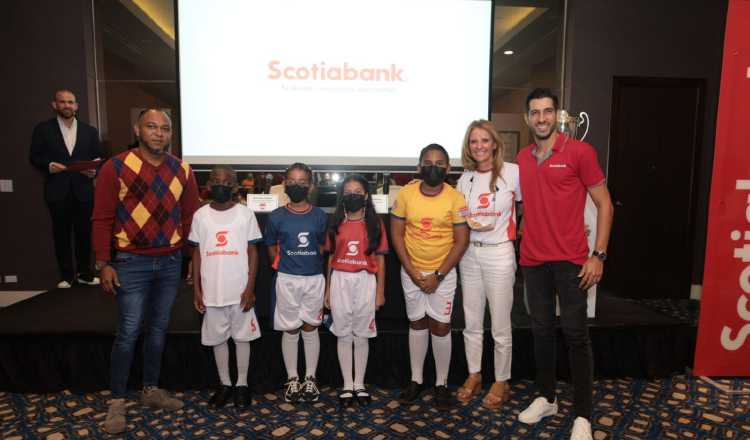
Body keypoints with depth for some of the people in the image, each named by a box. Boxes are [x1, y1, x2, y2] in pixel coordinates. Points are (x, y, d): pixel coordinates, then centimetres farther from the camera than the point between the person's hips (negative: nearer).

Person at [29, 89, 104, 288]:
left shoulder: (90, 131, 9)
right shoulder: (43, 129, 5)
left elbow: (99, 158, 9)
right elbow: (34, 156, 4)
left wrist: (94, 170, -10)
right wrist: (48, 166, -15)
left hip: (83, 190, 1)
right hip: (58, 191, -1)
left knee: (84, 233, 6)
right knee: (61, 234, 6)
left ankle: (84, 273, 16)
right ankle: (66, 276, 15)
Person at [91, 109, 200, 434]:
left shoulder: (182, 171, 2)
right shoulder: (116, 167, -8)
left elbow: (189, 215, 10)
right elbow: (102, 219, -7)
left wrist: (182, 251, 4)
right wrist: (104, 263, -9)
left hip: (170, 262, 4)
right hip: (131, 262, -3)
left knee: (159, 329, 14)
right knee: (128, 333, 1)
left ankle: (151, 390, 30)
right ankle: (117, 401, 18)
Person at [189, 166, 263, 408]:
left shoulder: (246, 214, -4)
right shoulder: (200, 215, 1)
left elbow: (252, 252, -2)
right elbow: (197, 253, 6)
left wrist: (250, 288, -7)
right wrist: (197, 289, 2)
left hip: (240, 290, -2)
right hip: (211, 291, 2)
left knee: (242, 337, 9)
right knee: (218, 338, 13)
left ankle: (242, 384, 23)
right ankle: (225, 384, 29)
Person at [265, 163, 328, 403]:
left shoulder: (319, 216, 0)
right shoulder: (276, 216, -2)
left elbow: (322, 247, 10)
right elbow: (272, 249, 6)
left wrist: (311, 264, 4)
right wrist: (285, 266, 2)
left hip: (314, 279, 1)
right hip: (287, 280, -1)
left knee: (310, 328, 10)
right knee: (290, 330, 8)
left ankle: (310, 379, 22)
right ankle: (292, 379, 23)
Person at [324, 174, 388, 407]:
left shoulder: (375, 224, 1)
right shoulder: (336, 224, 4)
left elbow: (380, 259, 2)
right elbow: (330, 258, 7)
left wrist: (380, 290, 0)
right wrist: (327, 290, 6)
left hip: (365, 282, -1)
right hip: (340, 281, 1)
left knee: (361, 334, 8)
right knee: (343, 334, 8)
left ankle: (360, 384, 23)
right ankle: (347, 385, 21)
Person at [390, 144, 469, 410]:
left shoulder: (455, 198, -10)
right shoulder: (405, 194, -6)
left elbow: (461, 241, -9)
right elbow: (396, 235, -3)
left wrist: (438, 275, -12)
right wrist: (412, 271, -9)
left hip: (443, 273, -1)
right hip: (411, 272, 2)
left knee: (440, 326, 4)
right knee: (417, 323, 13)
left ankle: (441, 383, 21)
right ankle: (416, 379, 28)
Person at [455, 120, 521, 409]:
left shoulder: (513, 172, -8)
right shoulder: (466, 177, 7)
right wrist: (468, 223, -6)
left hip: (499, 254, -4)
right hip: (469, 253, 5)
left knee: (500, 326, 5)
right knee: (472, 322, 14)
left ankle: (501, 382, 24)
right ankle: (474, 376, 31)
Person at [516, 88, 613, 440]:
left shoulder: (579, 151, -5)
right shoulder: (522, 158, 9)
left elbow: (604, 204, -3)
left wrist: (599, 255, -9)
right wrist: (524, 237, 7)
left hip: (570, 260, -4)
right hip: (533, 260, 5)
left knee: (575, 334, 2)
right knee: (541, 331, 13)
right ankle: (546, 398, 29)